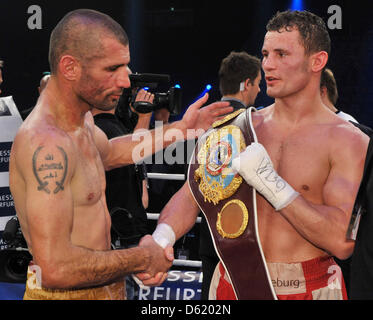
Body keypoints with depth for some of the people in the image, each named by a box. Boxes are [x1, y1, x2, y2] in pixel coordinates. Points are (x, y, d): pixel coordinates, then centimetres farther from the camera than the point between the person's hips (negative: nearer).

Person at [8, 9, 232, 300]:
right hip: (66, 294, -9)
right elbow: (54, 268, -33)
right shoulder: (46, 144, -27)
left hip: (103, 288, 9)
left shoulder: (82, 121, 6)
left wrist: (180, 129, 28)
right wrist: (143, 259, -20)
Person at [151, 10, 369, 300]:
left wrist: (272, 185, -24)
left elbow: (344, 242, -20)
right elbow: (192, 194, -1)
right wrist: (162, 236, -21)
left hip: (309, 287, -3)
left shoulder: (349, 142, -9)